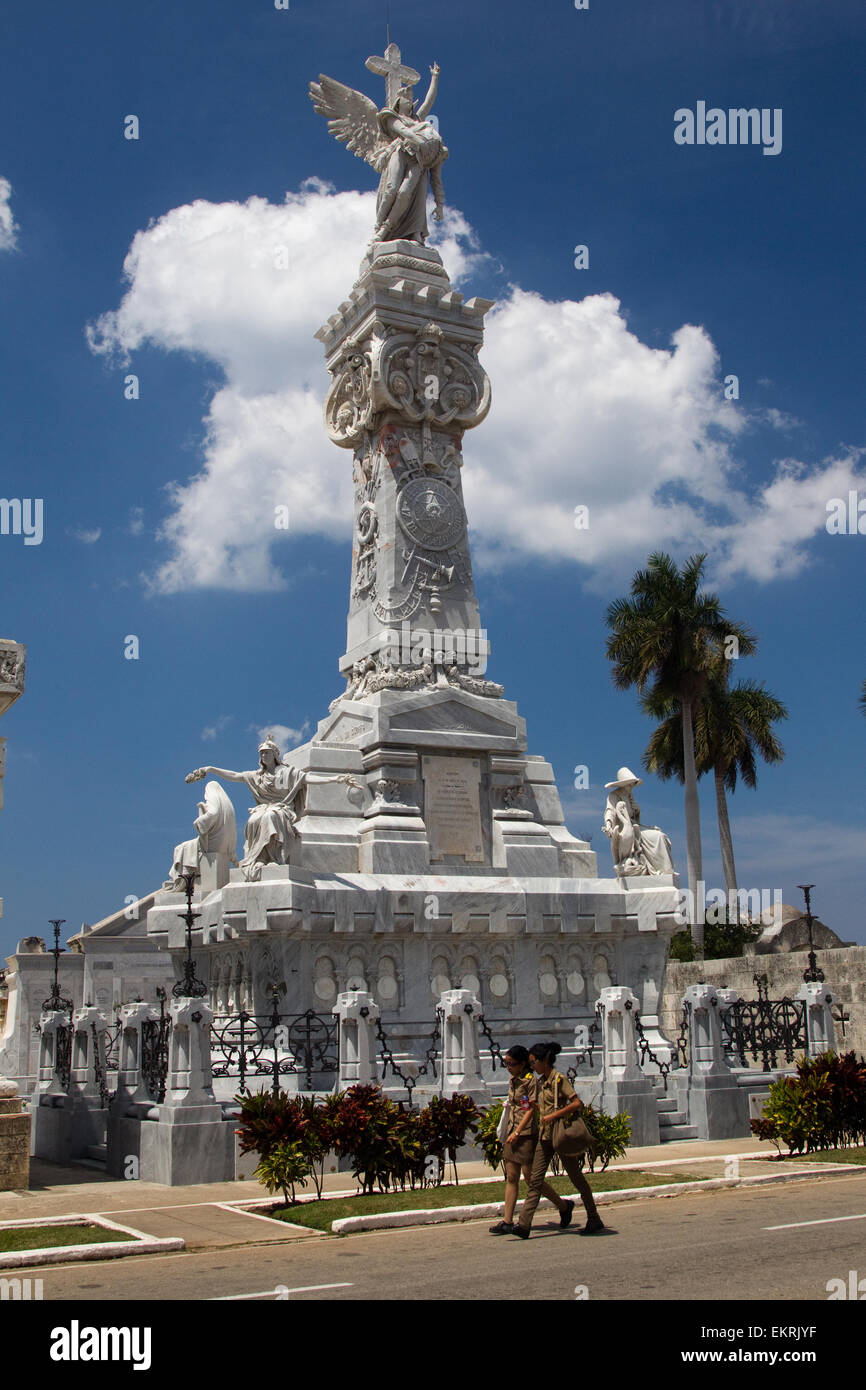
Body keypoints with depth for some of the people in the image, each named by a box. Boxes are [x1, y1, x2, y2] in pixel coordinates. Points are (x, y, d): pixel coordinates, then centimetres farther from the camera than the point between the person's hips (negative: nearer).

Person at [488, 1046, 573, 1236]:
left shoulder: (530, 1080, -9)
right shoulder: (512, 1081, 14)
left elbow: (531, 1109, -13)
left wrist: (517, 1132, -18)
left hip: (527, 1133, -8)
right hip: (512, 1132, 8)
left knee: (531, 1177, -4)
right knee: (511, 1177, 3)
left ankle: (564, 1205, 14)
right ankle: (507, 1222, 2)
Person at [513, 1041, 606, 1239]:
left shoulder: (559, 1079, -11)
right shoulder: (541, 1082, 13)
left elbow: (578, 1103, -19)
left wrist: (553, 1116, -22)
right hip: (544, 1136, 8)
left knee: (576, 1178, 4)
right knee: (535, 1180, -2)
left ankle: (594, 1220, 17)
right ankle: (523, 1225, -7)